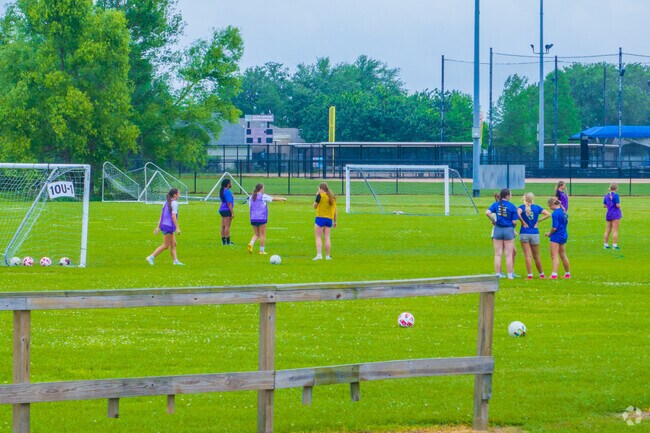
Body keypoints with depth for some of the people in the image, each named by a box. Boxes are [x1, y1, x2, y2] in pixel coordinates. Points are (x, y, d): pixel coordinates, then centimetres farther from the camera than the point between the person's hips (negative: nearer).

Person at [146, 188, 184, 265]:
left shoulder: (167, 203, 14)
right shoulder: (174, 203, -12)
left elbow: (161, 215, 15)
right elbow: (173, 216, -19)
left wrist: (158, 227, 18)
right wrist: (177, 228, -18)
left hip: (164, 224, 9)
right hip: (169, 226, -9)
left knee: (173, 244, 11)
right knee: (165, 245, -4)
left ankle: (175, 260, 11)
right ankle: (151, 257, -6)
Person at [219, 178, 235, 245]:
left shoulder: (223, 191, 13)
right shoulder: (228, 192, -16)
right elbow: (229, 203, -20)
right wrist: (232, 213, -18)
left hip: (222, 210, 10)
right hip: (227, 210, -10)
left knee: (223, 226, 10)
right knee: (227, 226, -7)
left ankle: (223, 241, 14)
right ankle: (228, 241, -5)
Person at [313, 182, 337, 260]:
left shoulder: (320, 195, -7)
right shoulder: (332, 197, 10)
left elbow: (315, 206, 0)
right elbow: (335, 210, 14)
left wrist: (317, 196, 12)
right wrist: (335, 221, 21)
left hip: (320, 218, -5)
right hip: (329, 219, 5)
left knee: (318, 237, -2)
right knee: (327, 238, 8)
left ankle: (319, 254, -13)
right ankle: (327, 256, 7)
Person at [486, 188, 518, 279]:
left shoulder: (496, 204, 0)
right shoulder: (512, 206, -7)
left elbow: (487, 213, -15)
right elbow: (514, 222, -8)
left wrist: (493, 221, 0)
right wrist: (513, 226, 13)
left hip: (497, 230, 2)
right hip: (509, 230, -2)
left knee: (498, 254, 7)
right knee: (508, 254, 5)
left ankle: (497, 274, 7)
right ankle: (510, 275, 7)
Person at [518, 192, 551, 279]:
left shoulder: (522, 207, -5)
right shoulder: (537, 207, 3)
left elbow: (517, 213, -26)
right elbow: (548, 214, -1)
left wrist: (522, 222, -12)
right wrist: (538, 221, 2)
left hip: (524, 233, -2)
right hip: (535, 233, 2)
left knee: (527, 256, -1)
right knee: (536, 256, 15)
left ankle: (530, 275, -6)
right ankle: (541, 274, 24)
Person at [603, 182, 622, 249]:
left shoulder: (606, 195, 7)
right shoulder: (616, 195, -12)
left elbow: (604, 206, 9)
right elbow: (618, 205, -16)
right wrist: (619, 205, 5)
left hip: (608, 215, 6)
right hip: (615, 215, -6)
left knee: (607, 231, 11)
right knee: (615, 231, -4)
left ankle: (606, 244, 15)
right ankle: (615, 245, -7)